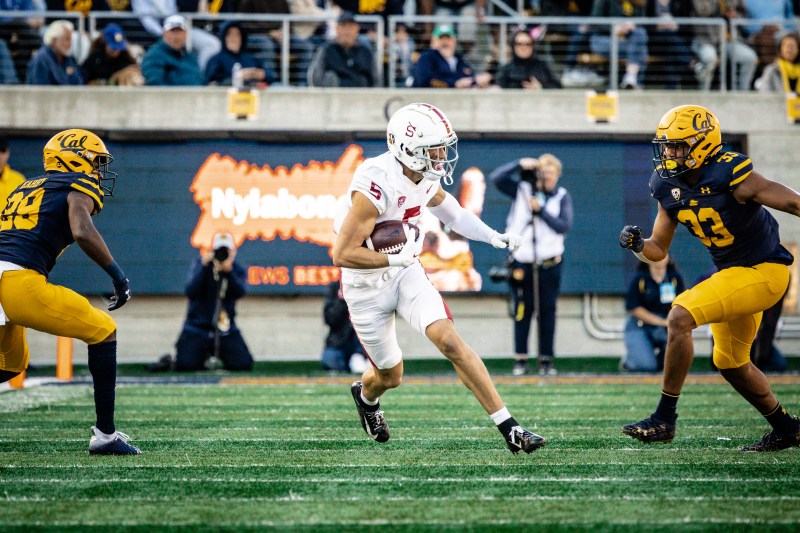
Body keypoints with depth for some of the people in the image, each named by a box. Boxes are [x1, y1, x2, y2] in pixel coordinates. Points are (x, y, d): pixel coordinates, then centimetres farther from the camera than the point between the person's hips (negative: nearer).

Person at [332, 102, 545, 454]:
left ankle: (508, 428, -18)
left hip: (405, 273, 5)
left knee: (449, 340, -16)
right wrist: (398, 259, -25)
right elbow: (343, 254, -29)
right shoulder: (377, 185, -30)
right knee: (390, 376, 11)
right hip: (367, 288, -5)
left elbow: (444, 205, 19)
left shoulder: (426, 177, -7)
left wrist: (493, 237, 10)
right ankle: (365, 395, 50)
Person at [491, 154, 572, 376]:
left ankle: (546, 361, 6)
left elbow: (565, 226, -6)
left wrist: (541, 210, -14)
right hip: (522, 262, 0)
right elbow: (496, 178, -3)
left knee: (547, 312, 1)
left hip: (549, 264, 0)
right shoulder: (523, 189, 6)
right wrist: (520, 164, -10)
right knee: (522, 311, -2)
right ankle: (520, 361, 2)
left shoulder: (562, 196, 6)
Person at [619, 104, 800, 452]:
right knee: (730, 363, 20)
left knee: (680, 317, -22)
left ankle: (665, 419, -15)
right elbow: (658, 250, 5)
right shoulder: (669, 188, -2)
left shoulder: (732, 178, -24)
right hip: (730, 272, 9)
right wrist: (637, 245, -16)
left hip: (762, 272, -9)